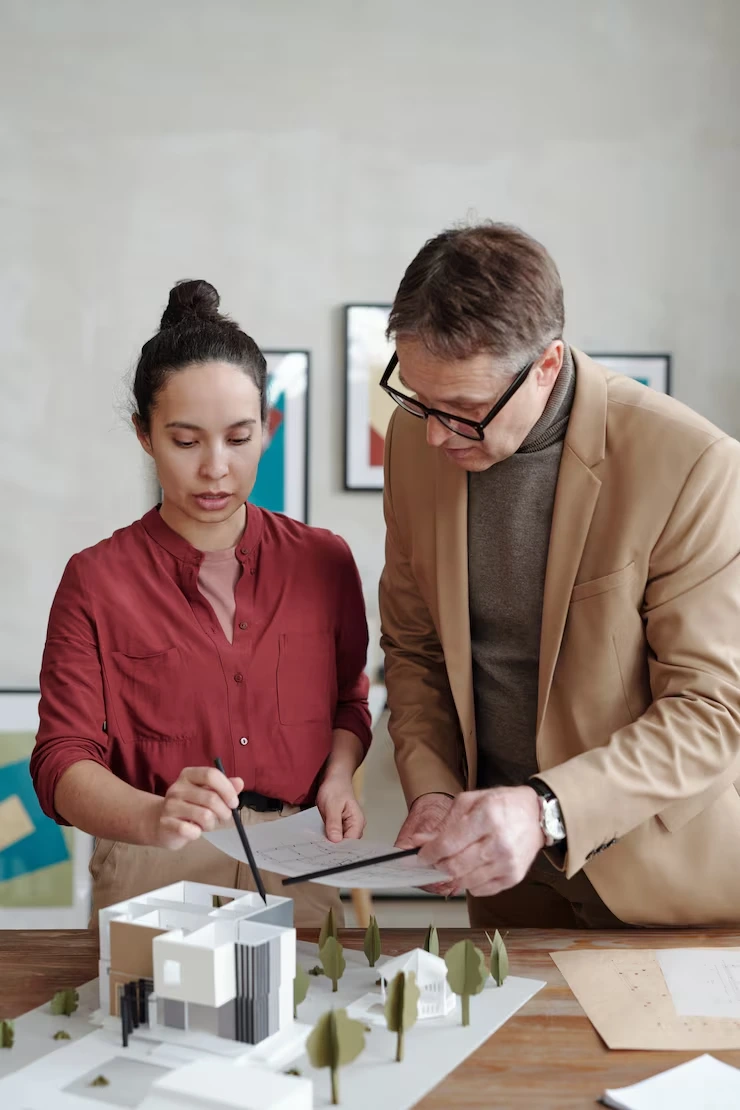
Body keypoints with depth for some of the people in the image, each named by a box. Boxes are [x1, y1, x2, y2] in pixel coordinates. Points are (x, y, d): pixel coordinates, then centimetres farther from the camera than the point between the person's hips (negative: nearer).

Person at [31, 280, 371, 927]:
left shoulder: (324, 561, 6)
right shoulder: (96, 581, -1)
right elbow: (61, 762, -6)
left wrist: (339, 773, -1)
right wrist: (154, 817, -25)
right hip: (152, 875, -1)